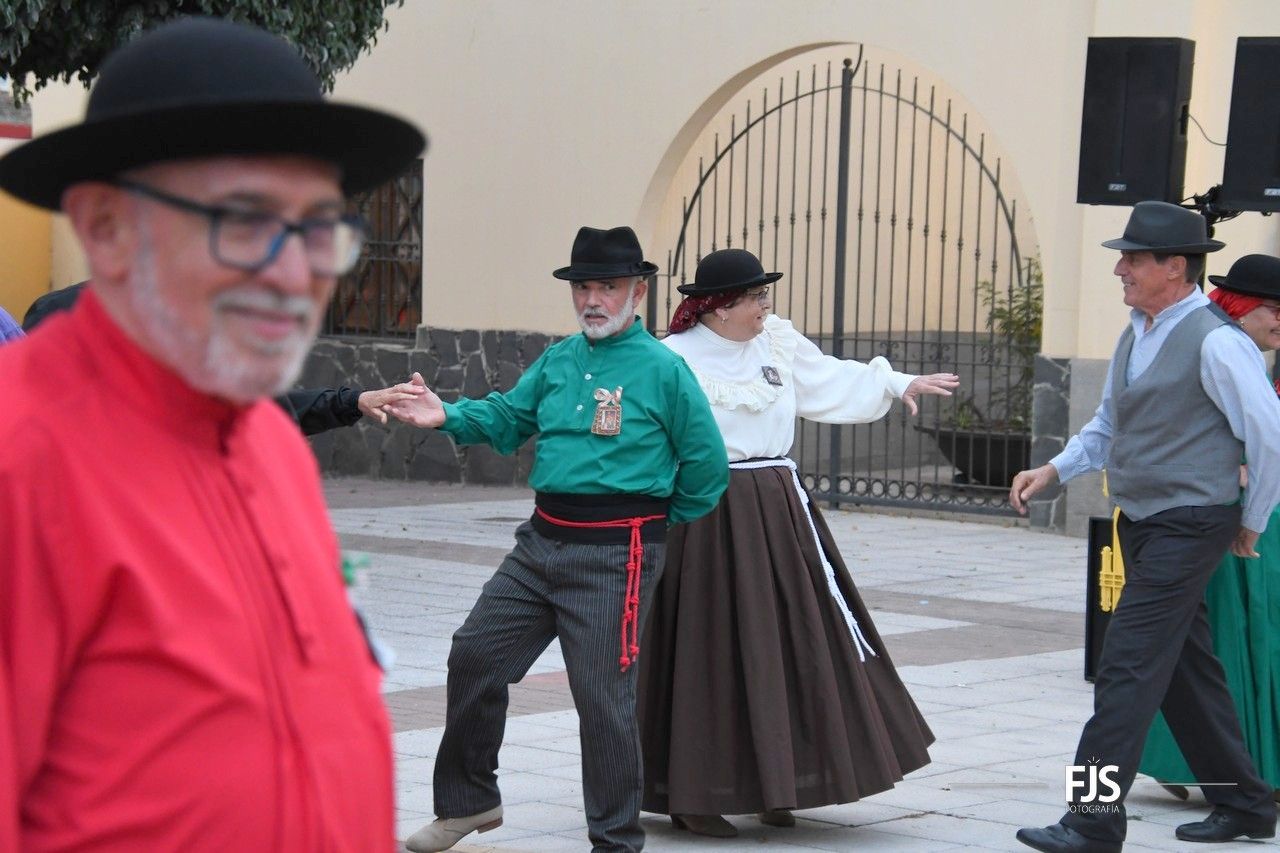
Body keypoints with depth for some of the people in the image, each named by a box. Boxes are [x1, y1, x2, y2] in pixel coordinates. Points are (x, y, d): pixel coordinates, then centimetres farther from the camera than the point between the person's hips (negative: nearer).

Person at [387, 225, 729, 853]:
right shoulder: (558, 360, 11)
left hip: (614, 556, -7)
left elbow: (707, 467, -2)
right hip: (542, 542, 7)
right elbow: (507, 417, 12)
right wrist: (449, 416, -6)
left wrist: (662, 524, 7)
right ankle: (468, 802, 25)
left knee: (601, 696, -4)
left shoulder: (664, 370, -6)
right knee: (474, 654, 8)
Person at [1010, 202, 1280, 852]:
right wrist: (1053, 471, 6)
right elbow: (1108, 427, 21)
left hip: (1187, 528, -9)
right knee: (1186, 670, 16)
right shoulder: (1135, 336, 11)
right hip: (1140, 526, 9)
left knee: (1129, 668, -12)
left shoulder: (1215, 344, -17)